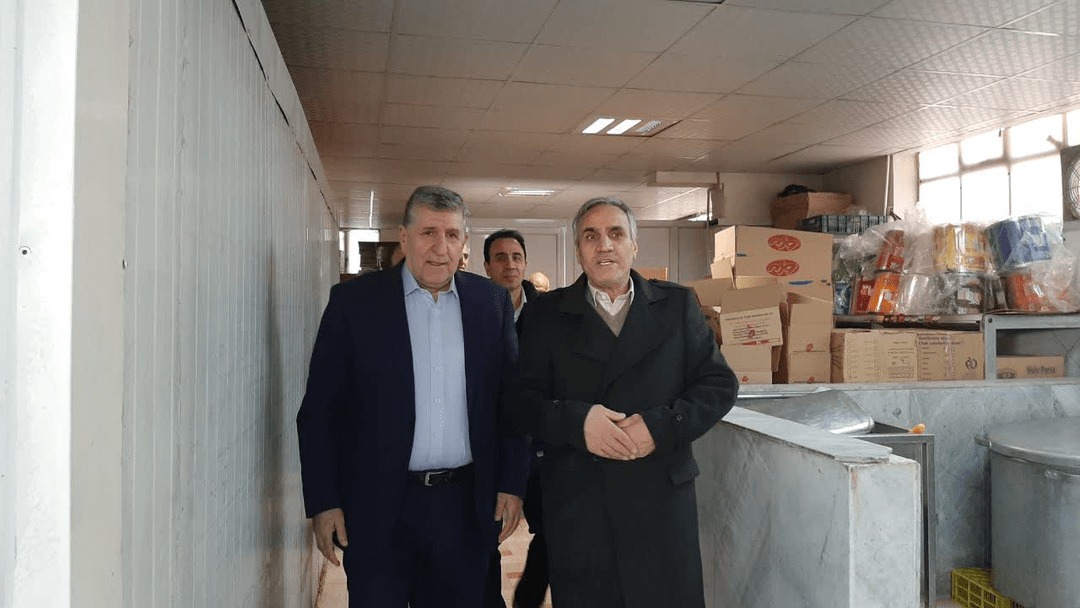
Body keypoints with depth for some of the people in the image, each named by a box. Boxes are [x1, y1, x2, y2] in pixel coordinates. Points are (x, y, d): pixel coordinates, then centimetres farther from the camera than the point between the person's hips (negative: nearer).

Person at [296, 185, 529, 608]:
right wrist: (323, 503, -6)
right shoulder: (354, 301, -4)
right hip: (379, 509, -2)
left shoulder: (492, 302, 3)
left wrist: (512, 485, 2)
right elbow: (319, 411, -3)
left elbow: (511, 400, 6)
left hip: (465, 505, 2)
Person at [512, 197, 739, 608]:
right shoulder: (545, 314, 5)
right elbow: (522, 400, 1)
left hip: (662, 498, 1)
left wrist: (663, 425, -13)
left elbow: (719, 384, 3)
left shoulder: (677, 304, 7)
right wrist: (575, 420, -18)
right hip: (576, 505, 0)